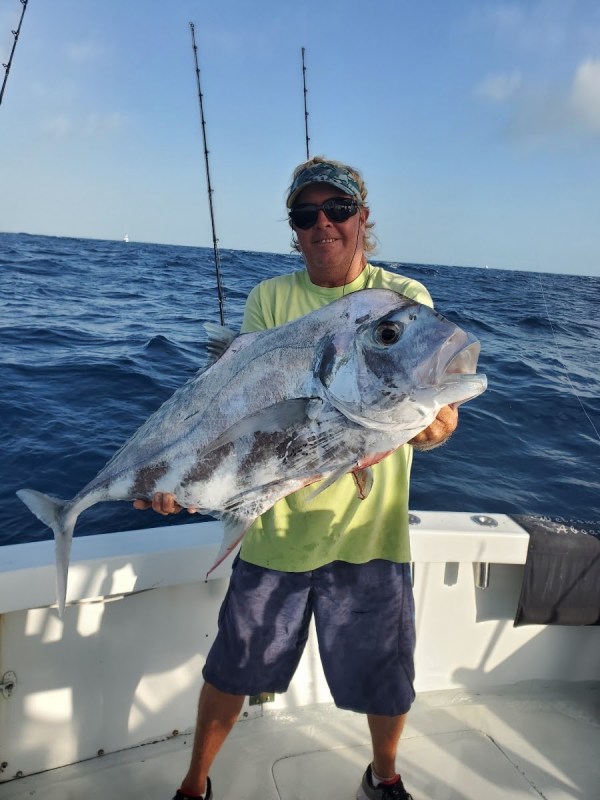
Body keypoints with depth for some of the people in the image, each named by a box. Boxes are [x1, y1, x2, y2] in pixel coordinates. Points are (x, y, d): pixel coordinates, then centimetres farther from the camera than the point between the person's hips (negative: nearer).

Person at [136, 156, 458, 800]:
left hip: (369, 530, 0)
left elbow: (439, 412, -9)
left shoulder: (406, 300, -1)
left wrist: (432, 426, -33)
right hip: (278, 525, 1)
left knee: (388, 685, 14)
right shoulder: (270, 300, 2)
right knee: (232, 669, 14)